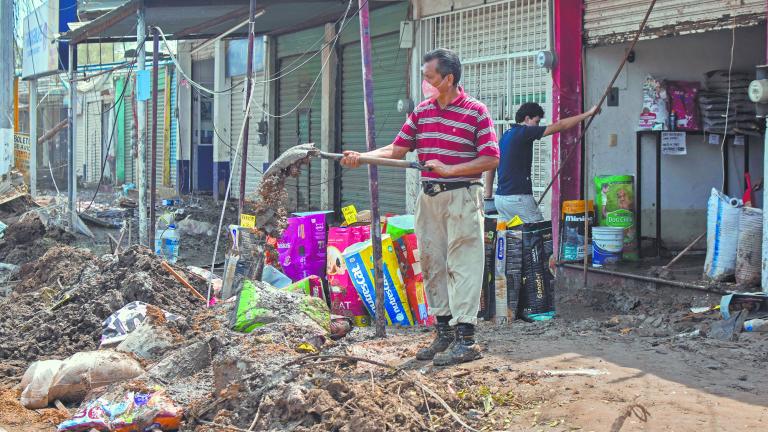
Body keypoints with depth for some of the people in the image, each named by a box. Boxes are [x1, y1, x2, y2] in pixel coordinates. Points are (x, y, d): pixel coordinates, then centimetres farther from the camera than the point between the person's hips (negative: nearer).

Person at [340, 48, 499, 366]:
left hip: (462, 198, -7)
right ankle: (444, 333, 18)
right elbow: (397, 149, 10)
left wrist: (449, 169, -18)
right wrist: (361, 158, -4)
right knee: (432, 264, 9)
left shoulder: (476, 112, -7)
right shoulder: (422, 111, 11)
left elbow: (491, 159, -11)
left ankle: (466, 339, -8)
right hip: (428, 197, 7)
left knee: (462, 265, -8)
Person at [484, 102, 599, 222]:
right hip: (518, 197, -9)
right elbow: (559, 126, -8)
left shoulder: (505, 135, 17)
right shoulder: (523, 132, -8)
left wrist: (488, 194, 21)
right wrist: (588, 114, -2)